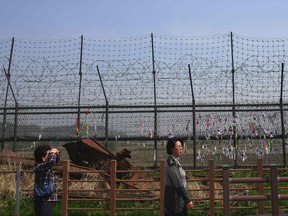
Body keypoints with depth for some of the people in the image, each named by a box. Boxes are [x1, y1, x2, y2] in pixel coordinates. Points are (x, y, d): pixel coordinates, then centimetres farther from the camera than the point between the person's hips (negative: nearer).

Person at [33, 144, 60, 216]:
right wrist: (52, 153, -15)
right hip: (43, 200, -10)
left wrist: (57, 154, 5)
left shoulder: (46, 166, 10)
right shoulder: (39, 166, -18)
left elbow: (56, 161, 27)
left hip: (49, 199, 10)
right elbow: (51, 161, -36)